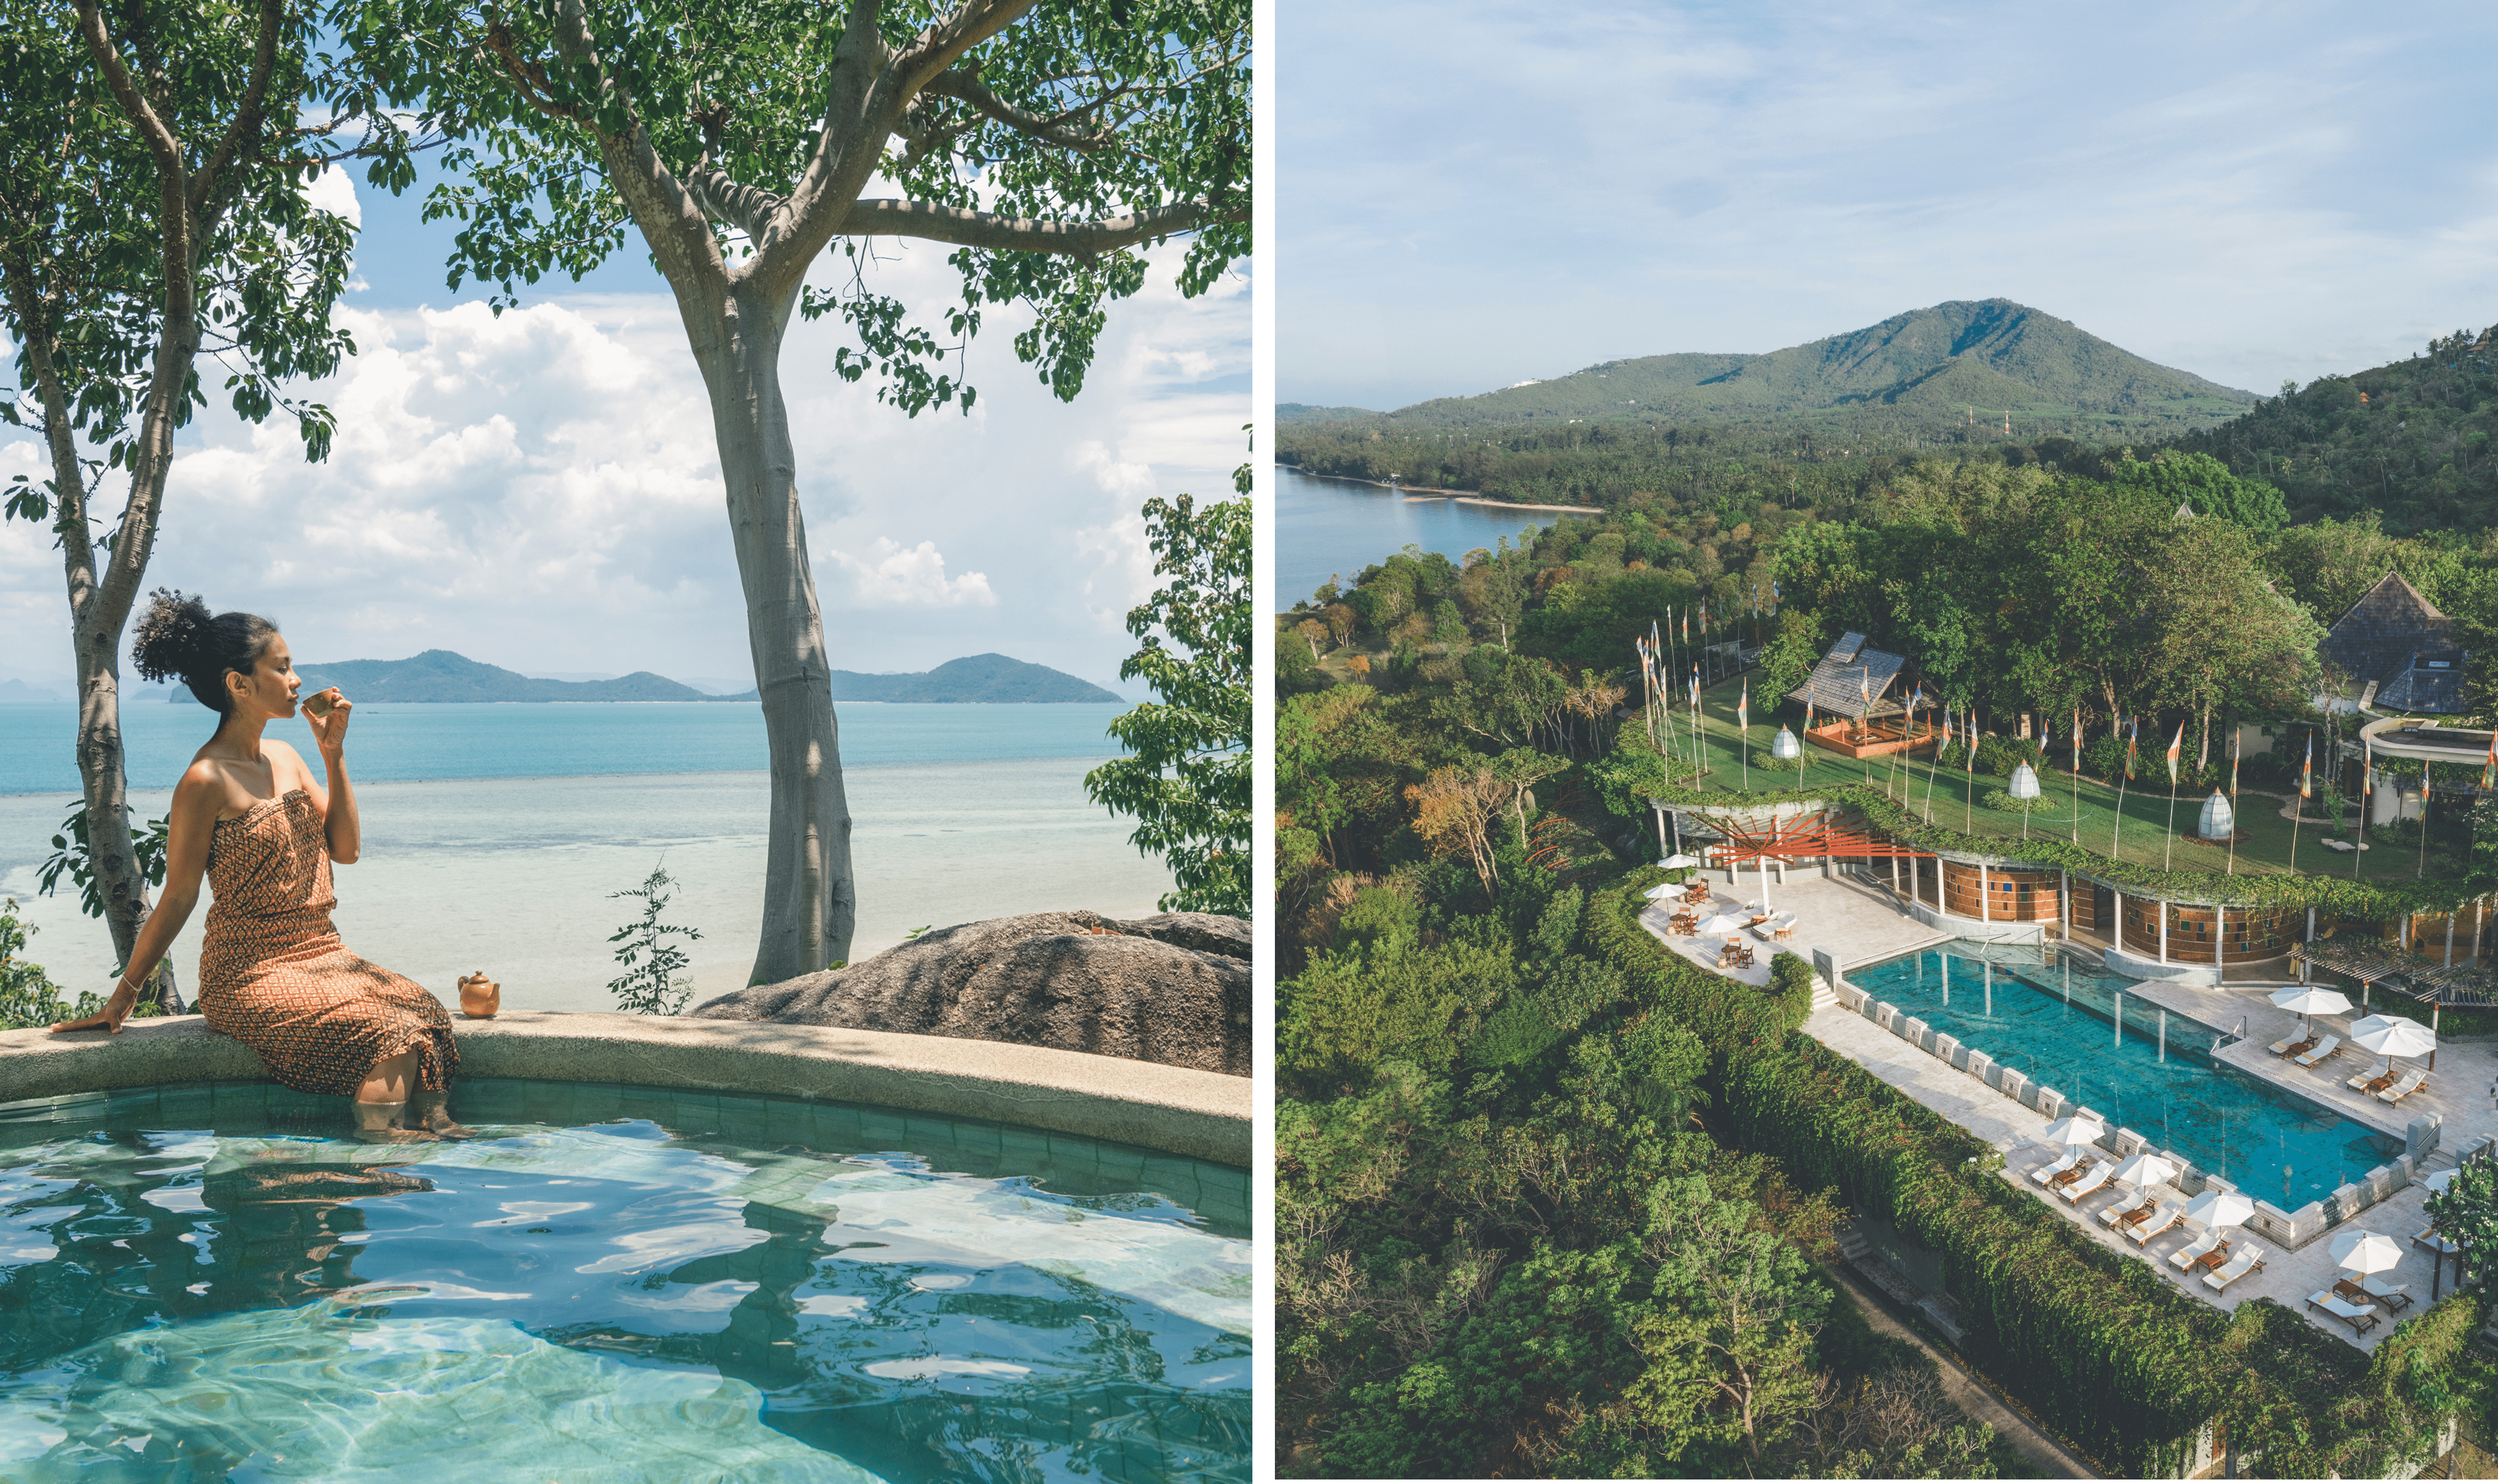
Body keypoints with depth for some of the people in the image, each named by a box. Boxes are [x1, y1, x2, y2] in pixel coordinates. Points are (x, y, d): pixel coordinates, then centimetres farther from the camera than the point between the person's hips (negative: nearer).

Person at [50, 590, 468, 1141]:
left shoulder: (286, 758, 12)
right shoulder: (206, 780, -11)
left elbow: (345, 848, 11)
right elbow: (178, 898, -6)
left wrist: (333, 754, 4)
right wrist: (122, 997, -2)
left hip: (318, 954, 7)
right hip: (250, 975, -7)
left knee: (425, 1010, -19)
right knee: (391, 1030, -27)